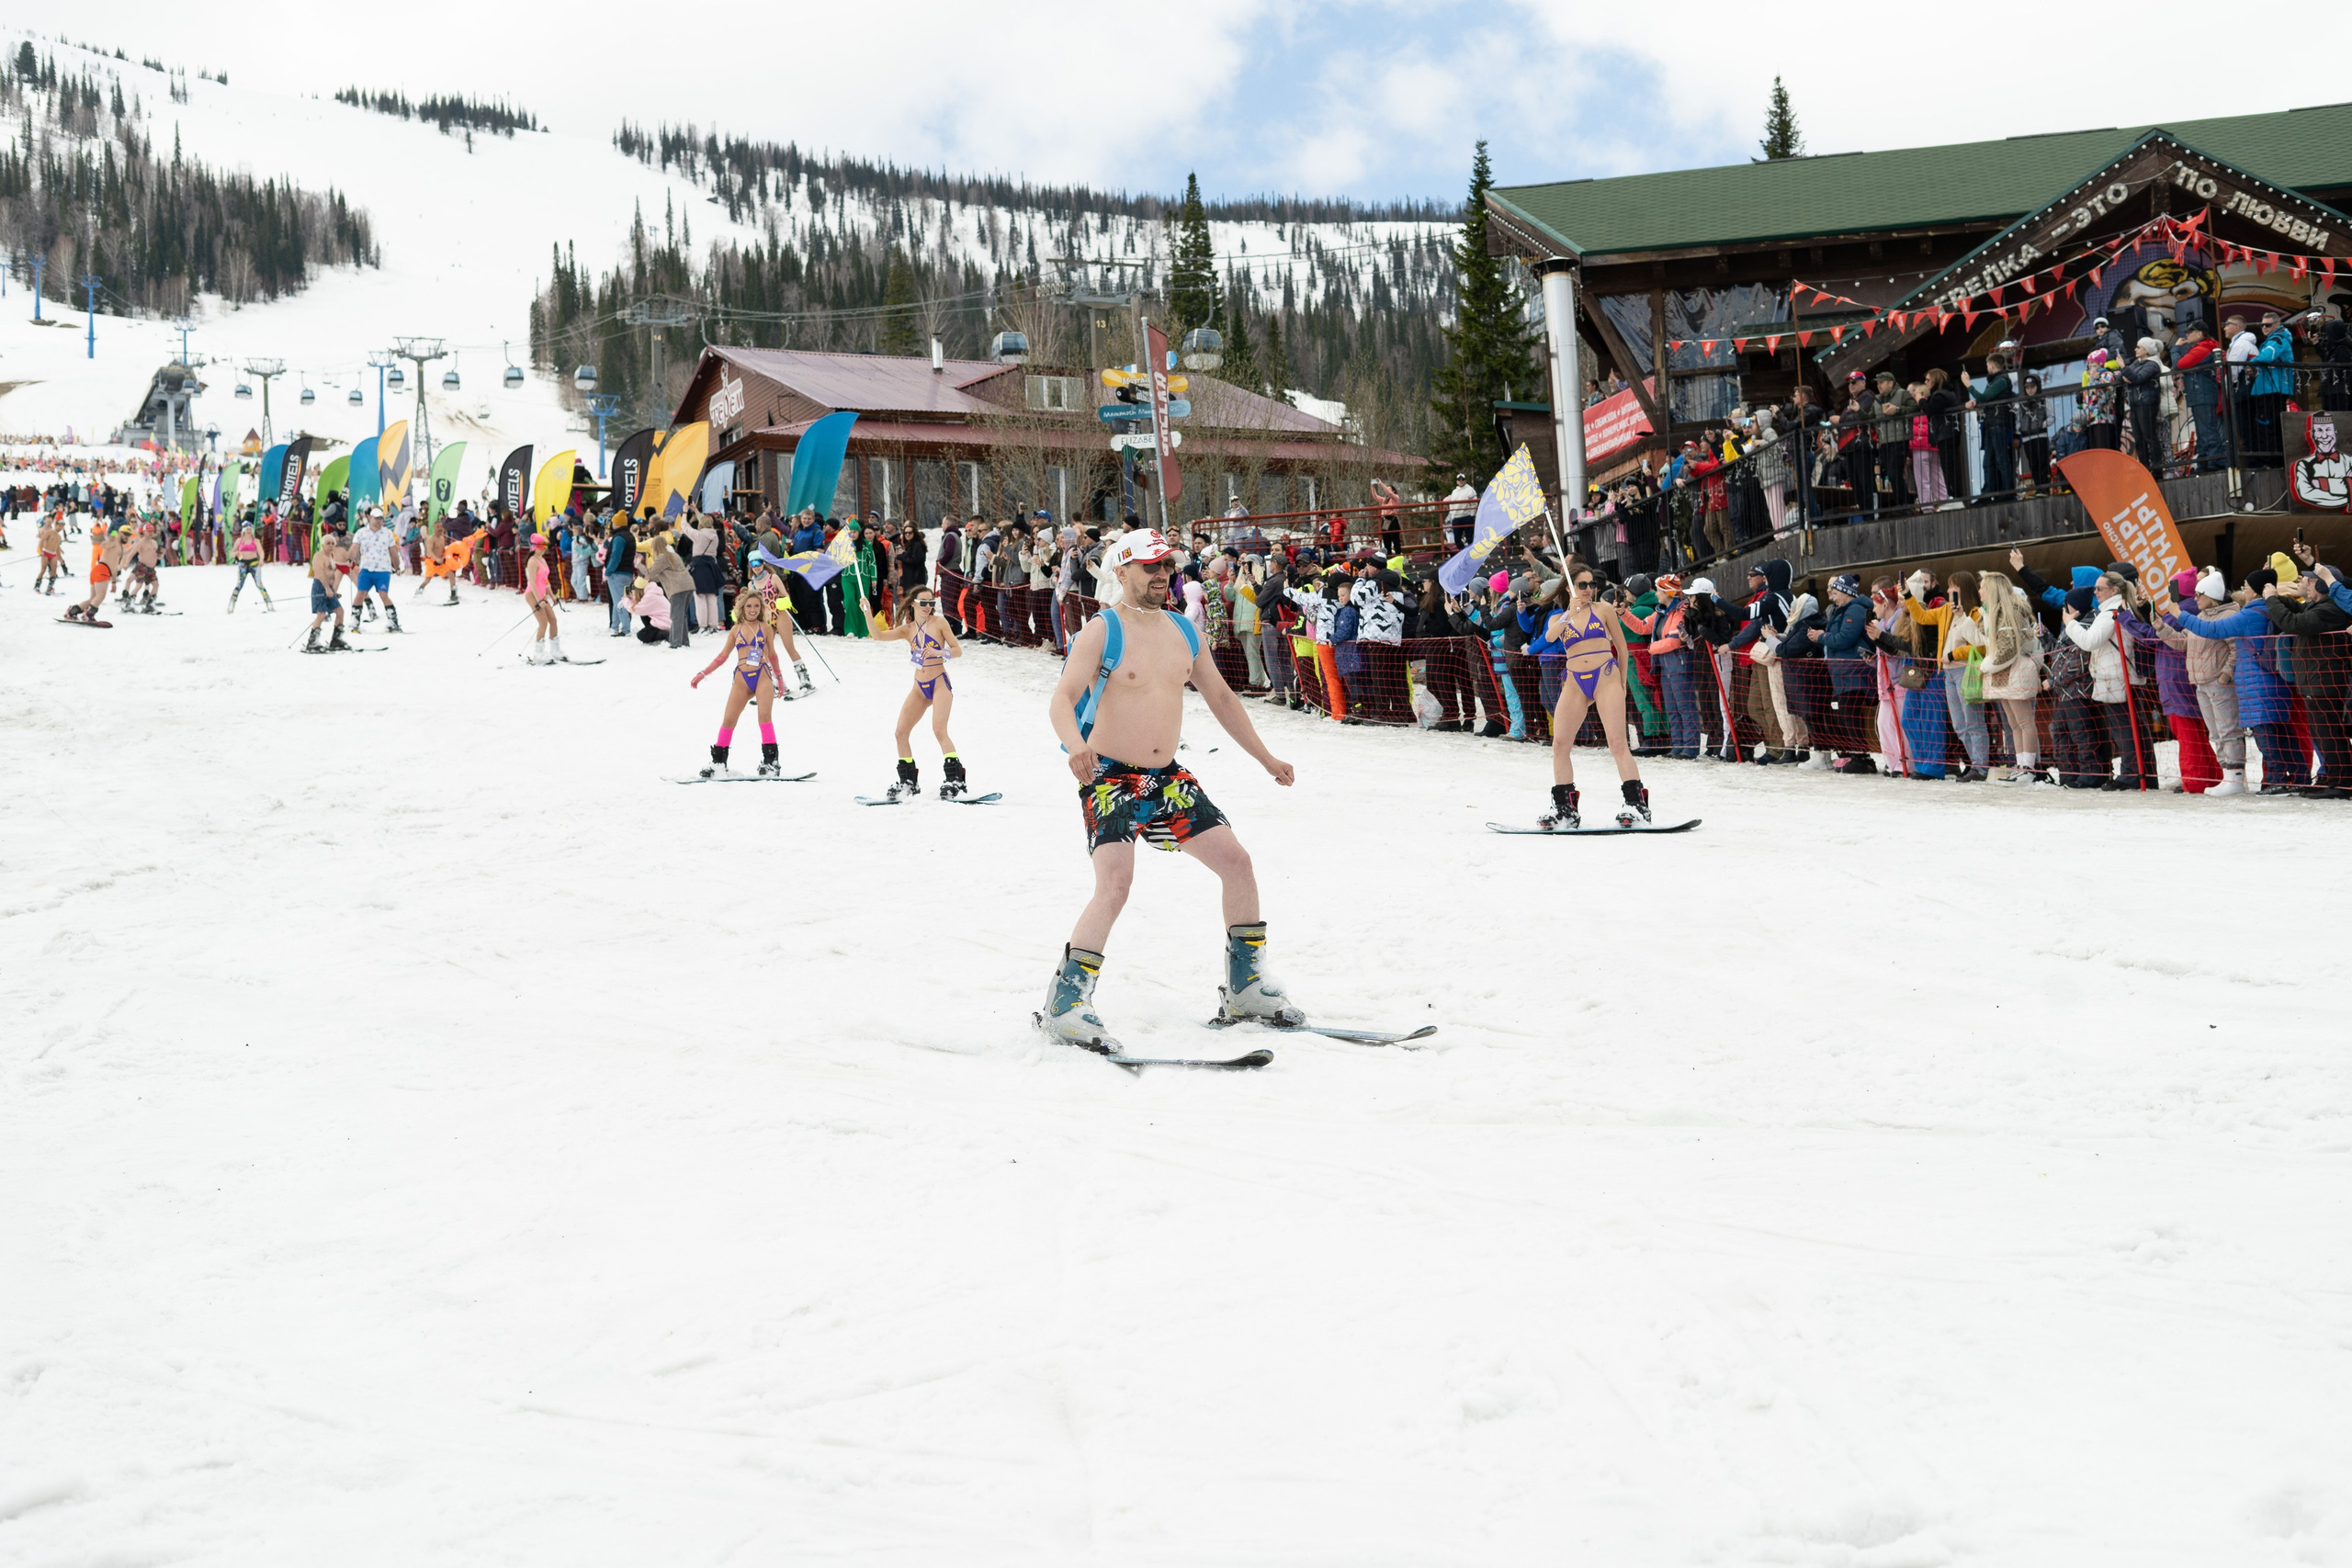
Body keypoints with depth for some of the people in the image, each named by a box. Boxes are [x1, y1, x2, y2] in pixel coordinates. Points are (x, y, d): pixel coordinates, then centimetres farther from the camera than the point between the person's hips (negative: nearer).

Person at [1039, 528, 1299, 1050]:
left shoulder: (1182, 631, 10)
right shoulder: (1102, 630, -9)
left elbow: (1220, 697, 20)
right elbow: (1062, 700, -20)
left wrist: (1266, 758, 20)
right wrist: (1076, 745, -41)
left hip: (1168, 778, 7)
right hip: (1109, 779, -7)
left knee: (1236, 861, 1)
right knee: (1115, 882, -24)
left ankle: (1245, 988, 16)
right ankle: (1064, 1006, -16)